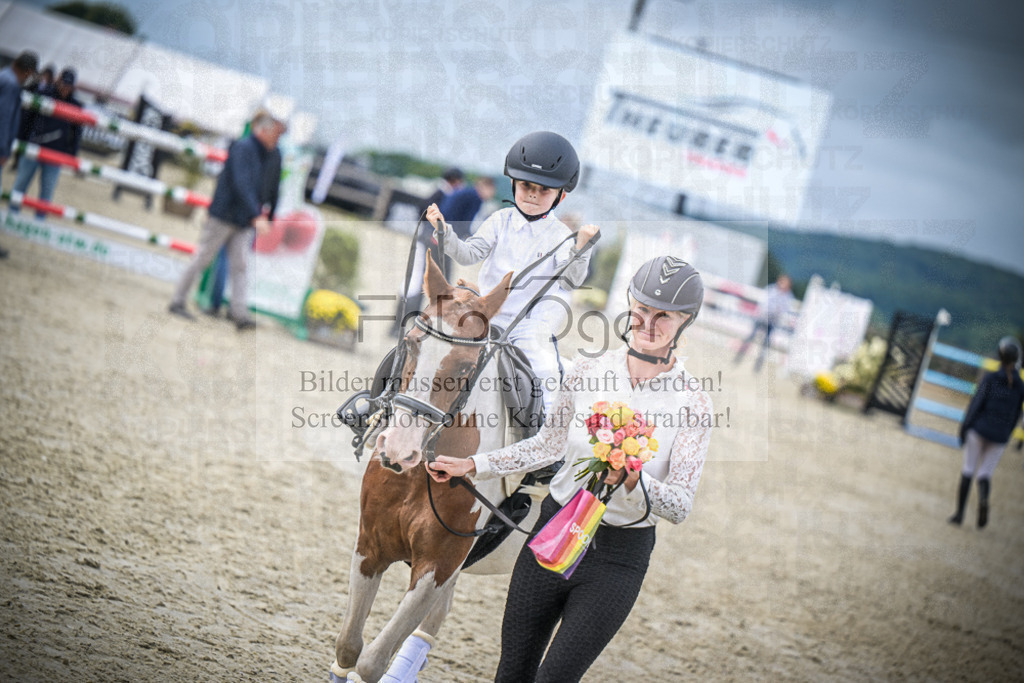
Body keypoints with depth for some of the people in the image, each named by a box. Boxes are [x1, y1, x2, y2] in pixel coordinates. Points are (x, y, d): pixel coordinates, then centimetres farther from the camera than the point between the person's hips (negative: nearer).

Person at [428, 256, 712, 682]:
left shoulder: (693, 404, -9)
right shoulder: (588, 371, 0)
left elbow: (680, 505, -13)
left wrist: (630, 479, -31)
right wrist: (472, 466, 9)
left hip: (618, 557, -3)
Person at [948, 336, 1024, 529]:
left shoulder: (990, 377, -6)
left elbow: (977, 402, -11)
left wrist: (964, 427, -6)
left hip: (979, 429, -2)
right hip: (1000, 437, 2)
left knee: (968, 471, 8)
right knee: (985, 474, 9)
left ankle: (959, 513, 4)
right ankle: (983, 499, -24)